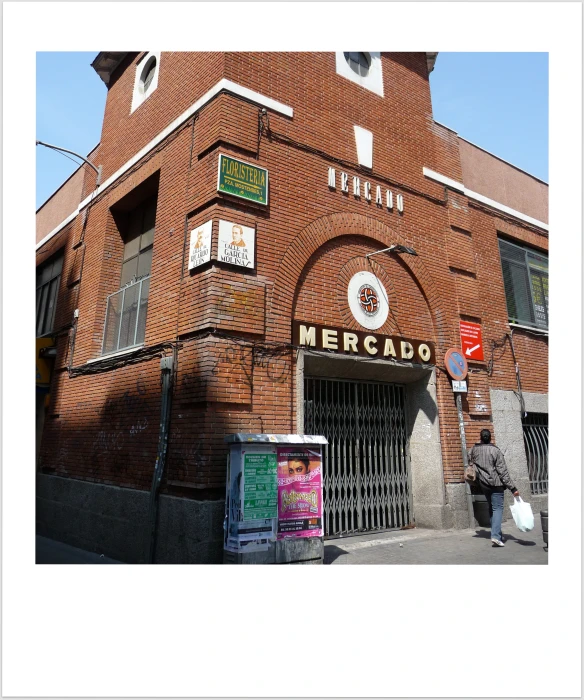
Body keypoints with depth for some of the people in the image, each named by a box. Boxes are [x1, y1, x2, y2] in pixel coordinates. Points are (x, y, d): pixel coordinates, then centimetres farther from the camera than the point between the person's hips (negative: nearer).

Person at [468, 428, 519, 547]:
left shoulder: (474, 449, 1)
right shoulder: (495, 450, -12)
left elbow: (469, 459, 19)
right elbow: (503, 471, -13)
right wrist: (512, 488, -10)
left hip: (483, 484, 5)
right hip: (496, 484, -5)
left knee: (491, 508, 17)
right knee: (498, 508, -5)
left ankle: (496, 533, 22)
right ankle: (495, 536, -17)